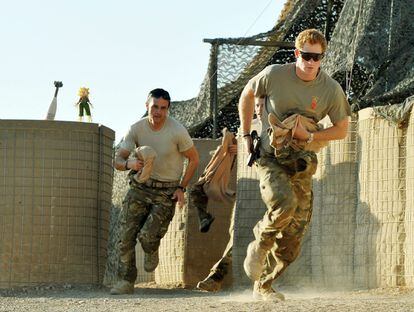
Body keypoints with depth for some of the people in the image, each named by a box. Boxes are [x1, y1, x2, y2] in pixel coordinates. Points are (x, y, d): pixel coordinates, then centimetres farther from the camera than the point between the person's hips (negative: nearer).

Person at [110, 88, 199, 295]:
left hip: (166, 192, -3)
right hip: (140, 187, 3)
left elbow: (193, 159, 0)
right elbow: (117, 161, -5)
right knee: (126, 235, -7)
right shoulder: (137, 129, -6)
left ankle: (152, 252, 21)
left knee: (147, 236, -16)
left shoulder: (177, 131, -14)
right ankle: (126, 282, 3)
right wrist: (129, 164, -29)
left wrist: (181, 188, -6)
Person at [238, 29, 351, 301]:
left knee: (293, 238, 2)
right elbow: (247, 95, 9)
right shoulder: (274, 75, -10)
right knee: (284, 202, -33)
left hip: (301, 164, 3)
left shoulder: (331, 90, -7)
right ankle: (259, 245, -5)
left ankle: (263, 286, 21)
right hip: (270, 156, -3)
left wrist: (309, 136, -12)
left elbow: (342, 130, 4)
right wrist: (247, 135, 7)